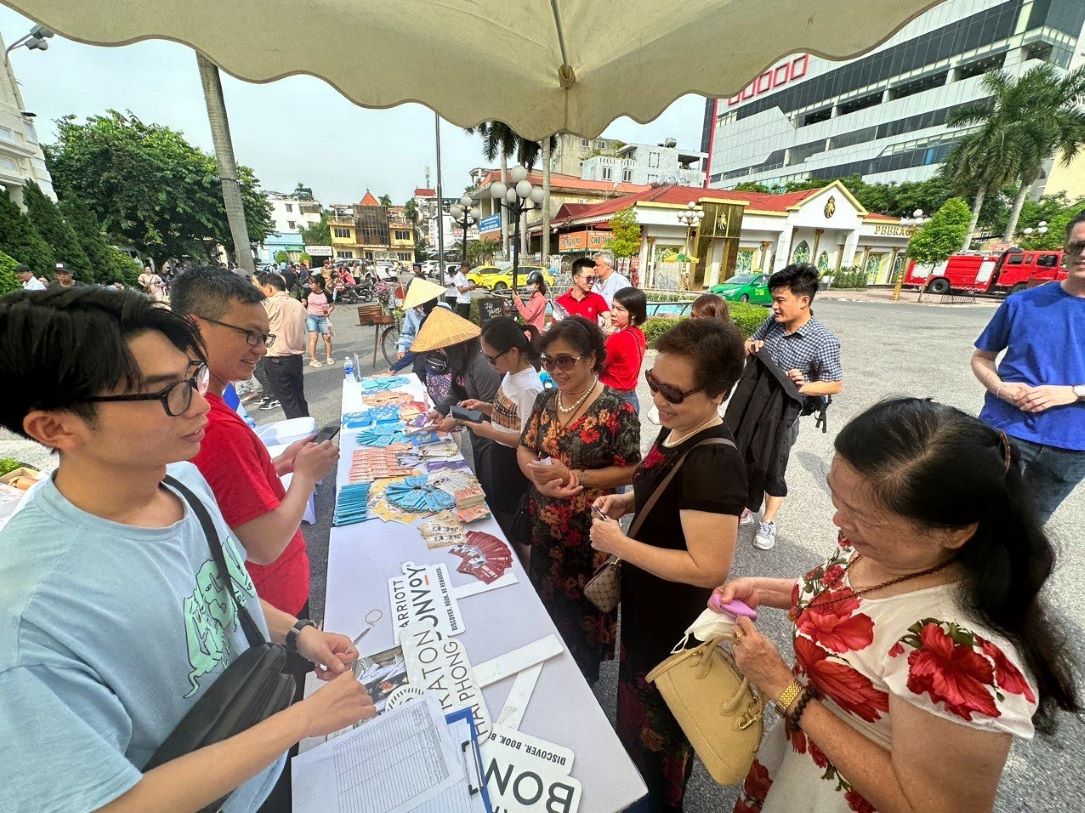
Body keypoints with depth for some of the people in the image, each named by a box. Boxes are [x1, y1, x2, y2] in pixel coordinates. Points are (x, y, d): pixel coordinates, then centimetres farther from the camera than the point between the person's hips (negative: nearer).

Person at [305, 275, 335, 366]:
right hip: (311, 317, 0)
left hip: (323, 317, 1)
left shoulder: (326, 294, -3)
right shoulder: (308, 292, 0)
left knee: (327, 337, 0)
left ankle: (328, 357, 17)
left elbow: (332, 305, 8)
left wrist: (329, 310, -10)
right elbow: (304, 304, 11)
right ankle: (312, 359, -5)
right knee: (313, 337, -9)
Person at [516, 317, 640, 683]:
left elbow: (630, 472, -16)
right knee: (547, 596, 25)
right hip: (544, 525, 6)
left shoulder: (616, 409, -20)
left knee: (583, 601, 17)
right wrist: (539, 477, -17)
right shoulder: (546, 400, -2)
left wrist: (574, 476, -24)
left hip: (588, 529, -5)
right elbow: (524, 449, 4)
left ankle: (583, 674, 46)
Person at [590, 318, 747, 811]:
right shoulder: (674, 431, -5)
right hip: (644, 605, 9)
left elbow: (709, 568, -32)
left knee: (657, 731, 21)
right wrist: (627, 502, -7)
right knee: (636, 702, 34)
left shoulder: (715, 463, -33)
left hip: (674, 623, -9)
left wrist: (619, 545, -28)